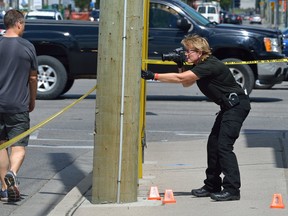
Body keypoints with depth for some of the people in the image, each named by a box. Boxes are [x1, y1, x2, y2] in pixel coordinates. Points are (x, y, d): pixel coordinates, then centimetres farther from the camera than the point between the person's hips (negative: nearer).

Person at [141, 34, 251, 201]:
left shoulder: (210, 65, -22)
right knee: (213, 144, 10)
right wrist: (180, 66, 2)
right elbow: (186, 84, 19)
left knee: (224, 145, -16)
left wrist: (153, 76, -27)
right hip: (228, 106, 10)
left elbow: (181, 78, -28)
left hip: (237, 104, -10)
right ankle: (212, 186, 17)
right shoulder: (199, 65, 9)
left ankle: (232, 189, -17)